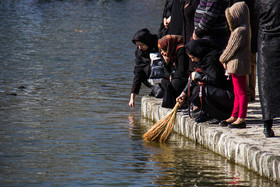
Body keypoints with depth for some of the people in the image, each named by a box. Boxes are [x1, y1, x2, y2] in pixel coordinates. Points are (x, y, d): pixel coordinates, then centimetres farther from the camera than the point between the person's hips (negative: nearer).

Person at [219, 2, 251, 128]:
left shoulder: (240, 31, -20)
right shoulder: (243, 29, 14)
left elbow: (232, 49, -16)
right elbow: (231, 47, 19)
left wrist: (223, 59, 0)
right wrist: (226, 61, 11)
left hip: (238, 65, -11)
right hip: (236, 65, 11)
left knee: (241, 92, -6)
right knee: (237, 93, 15)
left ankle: (241, 119, -4)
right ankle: (234, 116, 23)